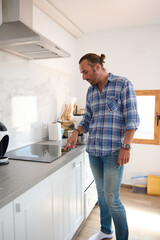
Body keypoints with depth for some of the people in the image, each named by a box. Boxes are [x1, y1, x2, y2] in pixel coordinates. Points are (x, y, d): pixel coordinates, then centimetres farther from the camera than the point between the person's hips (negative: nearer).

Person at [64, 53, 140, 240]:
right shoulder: (91, 91, 12)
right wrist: (76, 132, 0)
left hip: (113, 151, -6)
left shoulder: (123, 84, -6)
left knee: (111, 198, -2)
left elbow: (132, 118, -10)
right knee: (101, 192, 18)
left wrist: (126, 147, -16)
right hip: (93, 150, 6)